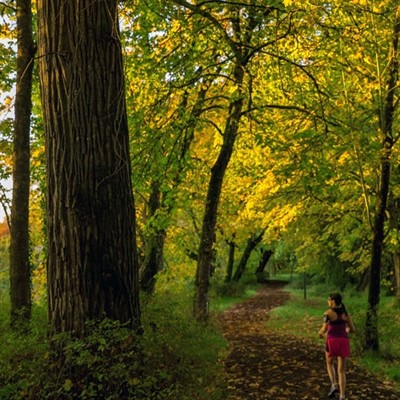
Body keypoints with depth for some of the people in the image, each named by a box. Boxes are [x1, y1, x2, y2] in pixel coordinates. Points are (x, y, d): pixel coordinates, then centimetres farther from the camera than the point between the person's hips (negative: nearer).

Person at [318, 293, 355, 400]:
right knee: (341, 371, 8)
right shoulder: (345, 313, 8)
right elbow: (352, 329, 11)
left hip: (332, 343, -3)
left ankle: (334, 385, 5)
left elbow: (324, 329, -17)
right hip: (344, 343, 3)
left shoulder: (328, 313, -8)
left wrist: (320, 333, 7)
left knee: (330, 364, 25)